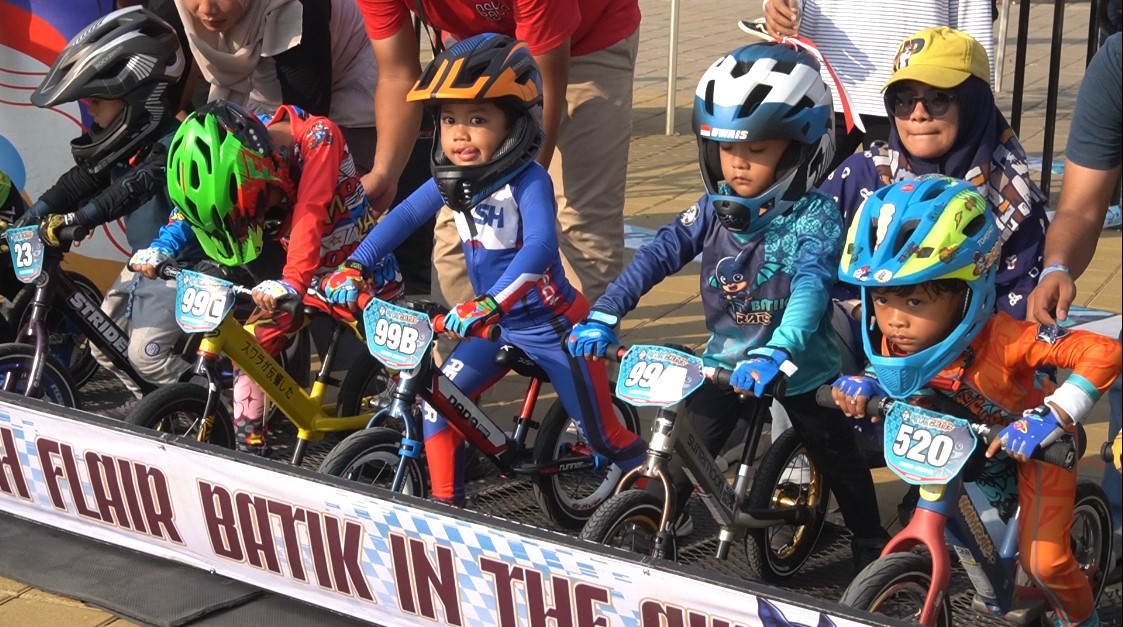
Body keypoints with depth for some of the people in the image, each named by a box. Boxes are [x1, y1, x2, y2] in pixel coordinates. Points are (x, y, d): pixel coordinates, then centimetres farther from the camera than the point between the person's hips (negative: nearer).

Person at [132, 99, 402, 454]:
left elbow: (310, 213, -41)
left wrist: (293, 282, -53)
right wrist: (161, 248, -26)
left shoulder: (318, 136, -30)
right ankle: (249, 449, 4)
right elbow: (196, 198, -9)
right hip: (310, 276, 5)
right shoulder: (241, 154, -14)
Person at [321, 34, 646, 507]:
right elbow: (402, 218, -2)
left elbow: (540, 246, -40)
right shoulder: (451, 179, -5)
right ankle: (445, 504, 8)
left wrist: (488, 304, -52)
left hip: (552, 326, -6)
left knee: (605, 435, 4)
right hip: (494, 325, 6)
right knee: (437, 401, -7)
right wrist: (354, 268, -16)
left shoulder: (528, 180, -26)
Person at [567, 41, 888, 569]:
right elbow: (659, 254, -13)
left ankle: (871, 546, 35)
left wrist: (776, 352, -54)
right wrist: (604, 315, -27)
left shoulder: (815, 217, -22)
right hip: (725, 362, 3)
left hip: (799, 367, -3)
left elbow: (812, 287, -37)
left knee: (839, 462, 14)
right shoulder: (715, 208, -7)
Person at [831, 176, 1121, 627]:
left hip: (1031, 444, -5)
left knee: (1043, 561, -6)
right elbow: (895, 380, -2)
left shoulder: (1002, 340, -44)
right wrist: (866, 385, -25)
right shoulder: (892, 342, -27)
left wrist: (1049, 419, -51)